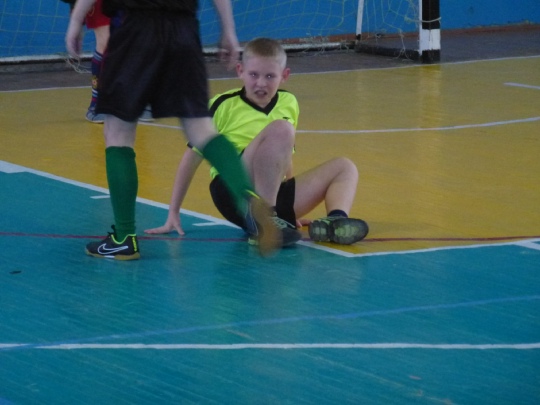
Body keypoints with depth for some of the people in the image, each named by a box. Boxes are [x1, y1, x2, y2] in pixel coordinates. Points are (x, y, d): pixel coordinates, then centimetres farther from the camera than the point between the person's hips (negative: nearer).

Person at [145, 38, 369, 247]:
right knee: (280, 130, -26)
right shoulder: (223, 106, -3)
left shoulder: (289, 104, 12)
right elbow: (192, 158, 1)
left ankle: (335, 221, -30)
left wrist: (291, 209, 29)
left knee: (345, 167, 1)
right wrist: (173, 214, 1)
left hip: (274, 196, 7)